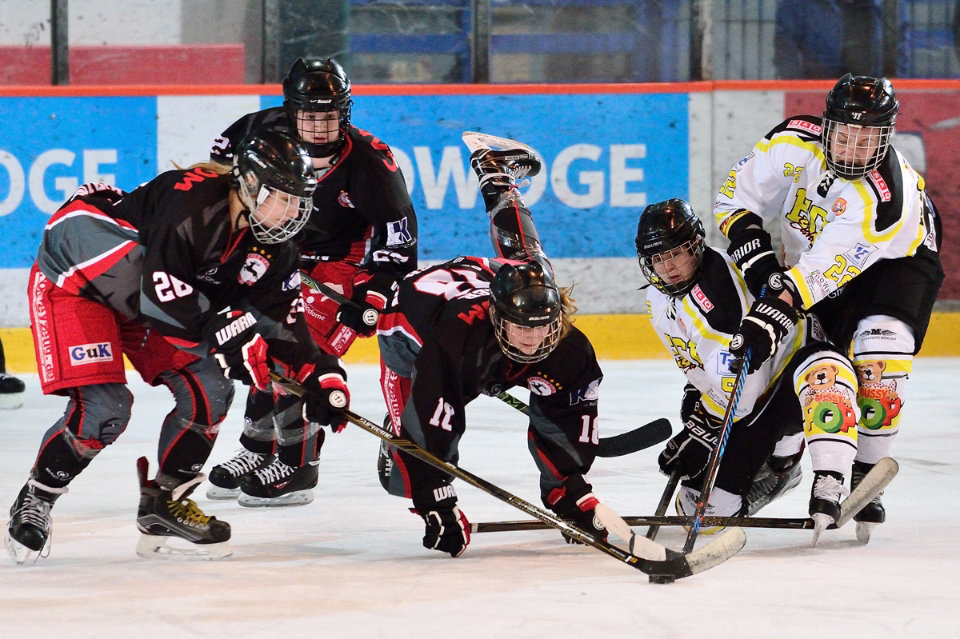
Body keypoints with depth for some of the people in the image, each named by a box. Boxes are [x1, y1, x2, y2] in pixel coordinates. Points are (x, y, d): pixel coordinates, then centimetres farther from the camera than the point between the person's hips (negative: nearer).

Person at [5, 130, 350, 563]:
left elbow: (281, 317, -2)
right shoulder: (192, 202, -32)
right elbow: (160, 291, -35)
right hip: (74, 279, -8)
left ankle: (164, 505, 9)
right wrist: (223, 331, -35)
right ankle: (33, 502, 3)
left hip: (146, 298, 8)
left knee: (209, 389, -5)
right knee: (102, 406, -20)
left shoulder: (271, 246, -6)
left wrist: (318, 371, -15)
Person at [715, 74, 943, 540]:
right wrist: (756, 258, -26)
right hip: (805, 254, 5)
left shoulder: (886, 196, -37)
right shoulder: (794, 143, -24)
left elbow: (825, 270, -41)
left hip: (896, 261, -5)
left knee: (880, 352, -28)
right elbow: (736, 197, -13)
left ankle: (864, 475, -17)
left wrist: (773, 316, -48)